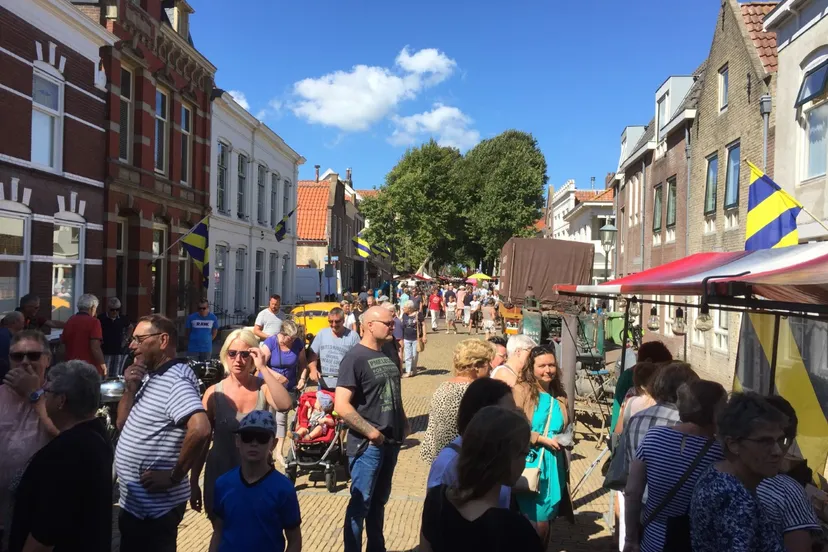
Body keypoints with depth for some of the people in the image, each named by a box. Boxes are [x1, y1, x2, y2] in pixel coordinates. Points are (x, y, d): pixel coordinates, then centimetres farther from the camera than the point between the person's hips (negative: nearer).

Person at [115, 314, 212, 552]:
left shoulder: (175, 380, -22)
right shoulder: (149, 377, 9)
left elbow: (200, 430, -36)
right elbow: (123, 423, 13)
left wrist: (174, 477, -25)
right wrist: (131, 388, -4)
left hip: (155, 506, -9)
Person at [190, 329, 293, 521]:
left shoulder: (263, 388, -7)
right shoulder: (214, 393, -7)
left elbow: (285, 405, -29)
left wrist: (263, 369, -28)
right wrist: (193, 483, 3)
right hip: (220, 476, 0)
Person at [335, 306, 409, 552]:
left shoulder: (388, 354, 9)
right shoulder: (355, 358, -14)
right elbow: (341, 406, -21)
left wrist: (403, 423, 11)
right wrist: (371, 432, -19)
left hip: (390, 441, 7)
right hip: (368, 444, -7)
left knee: (379, 501, 19)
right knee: (361, 503, 2)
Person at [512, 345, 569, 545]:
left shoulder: (558, 395, 9)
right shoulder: (521, 390, -11)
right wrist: (542, 439, -15)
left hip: (553, 466, 6)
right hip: (530, 465, -6)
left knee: (546, 519, 16)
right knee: (537, 523, -3)